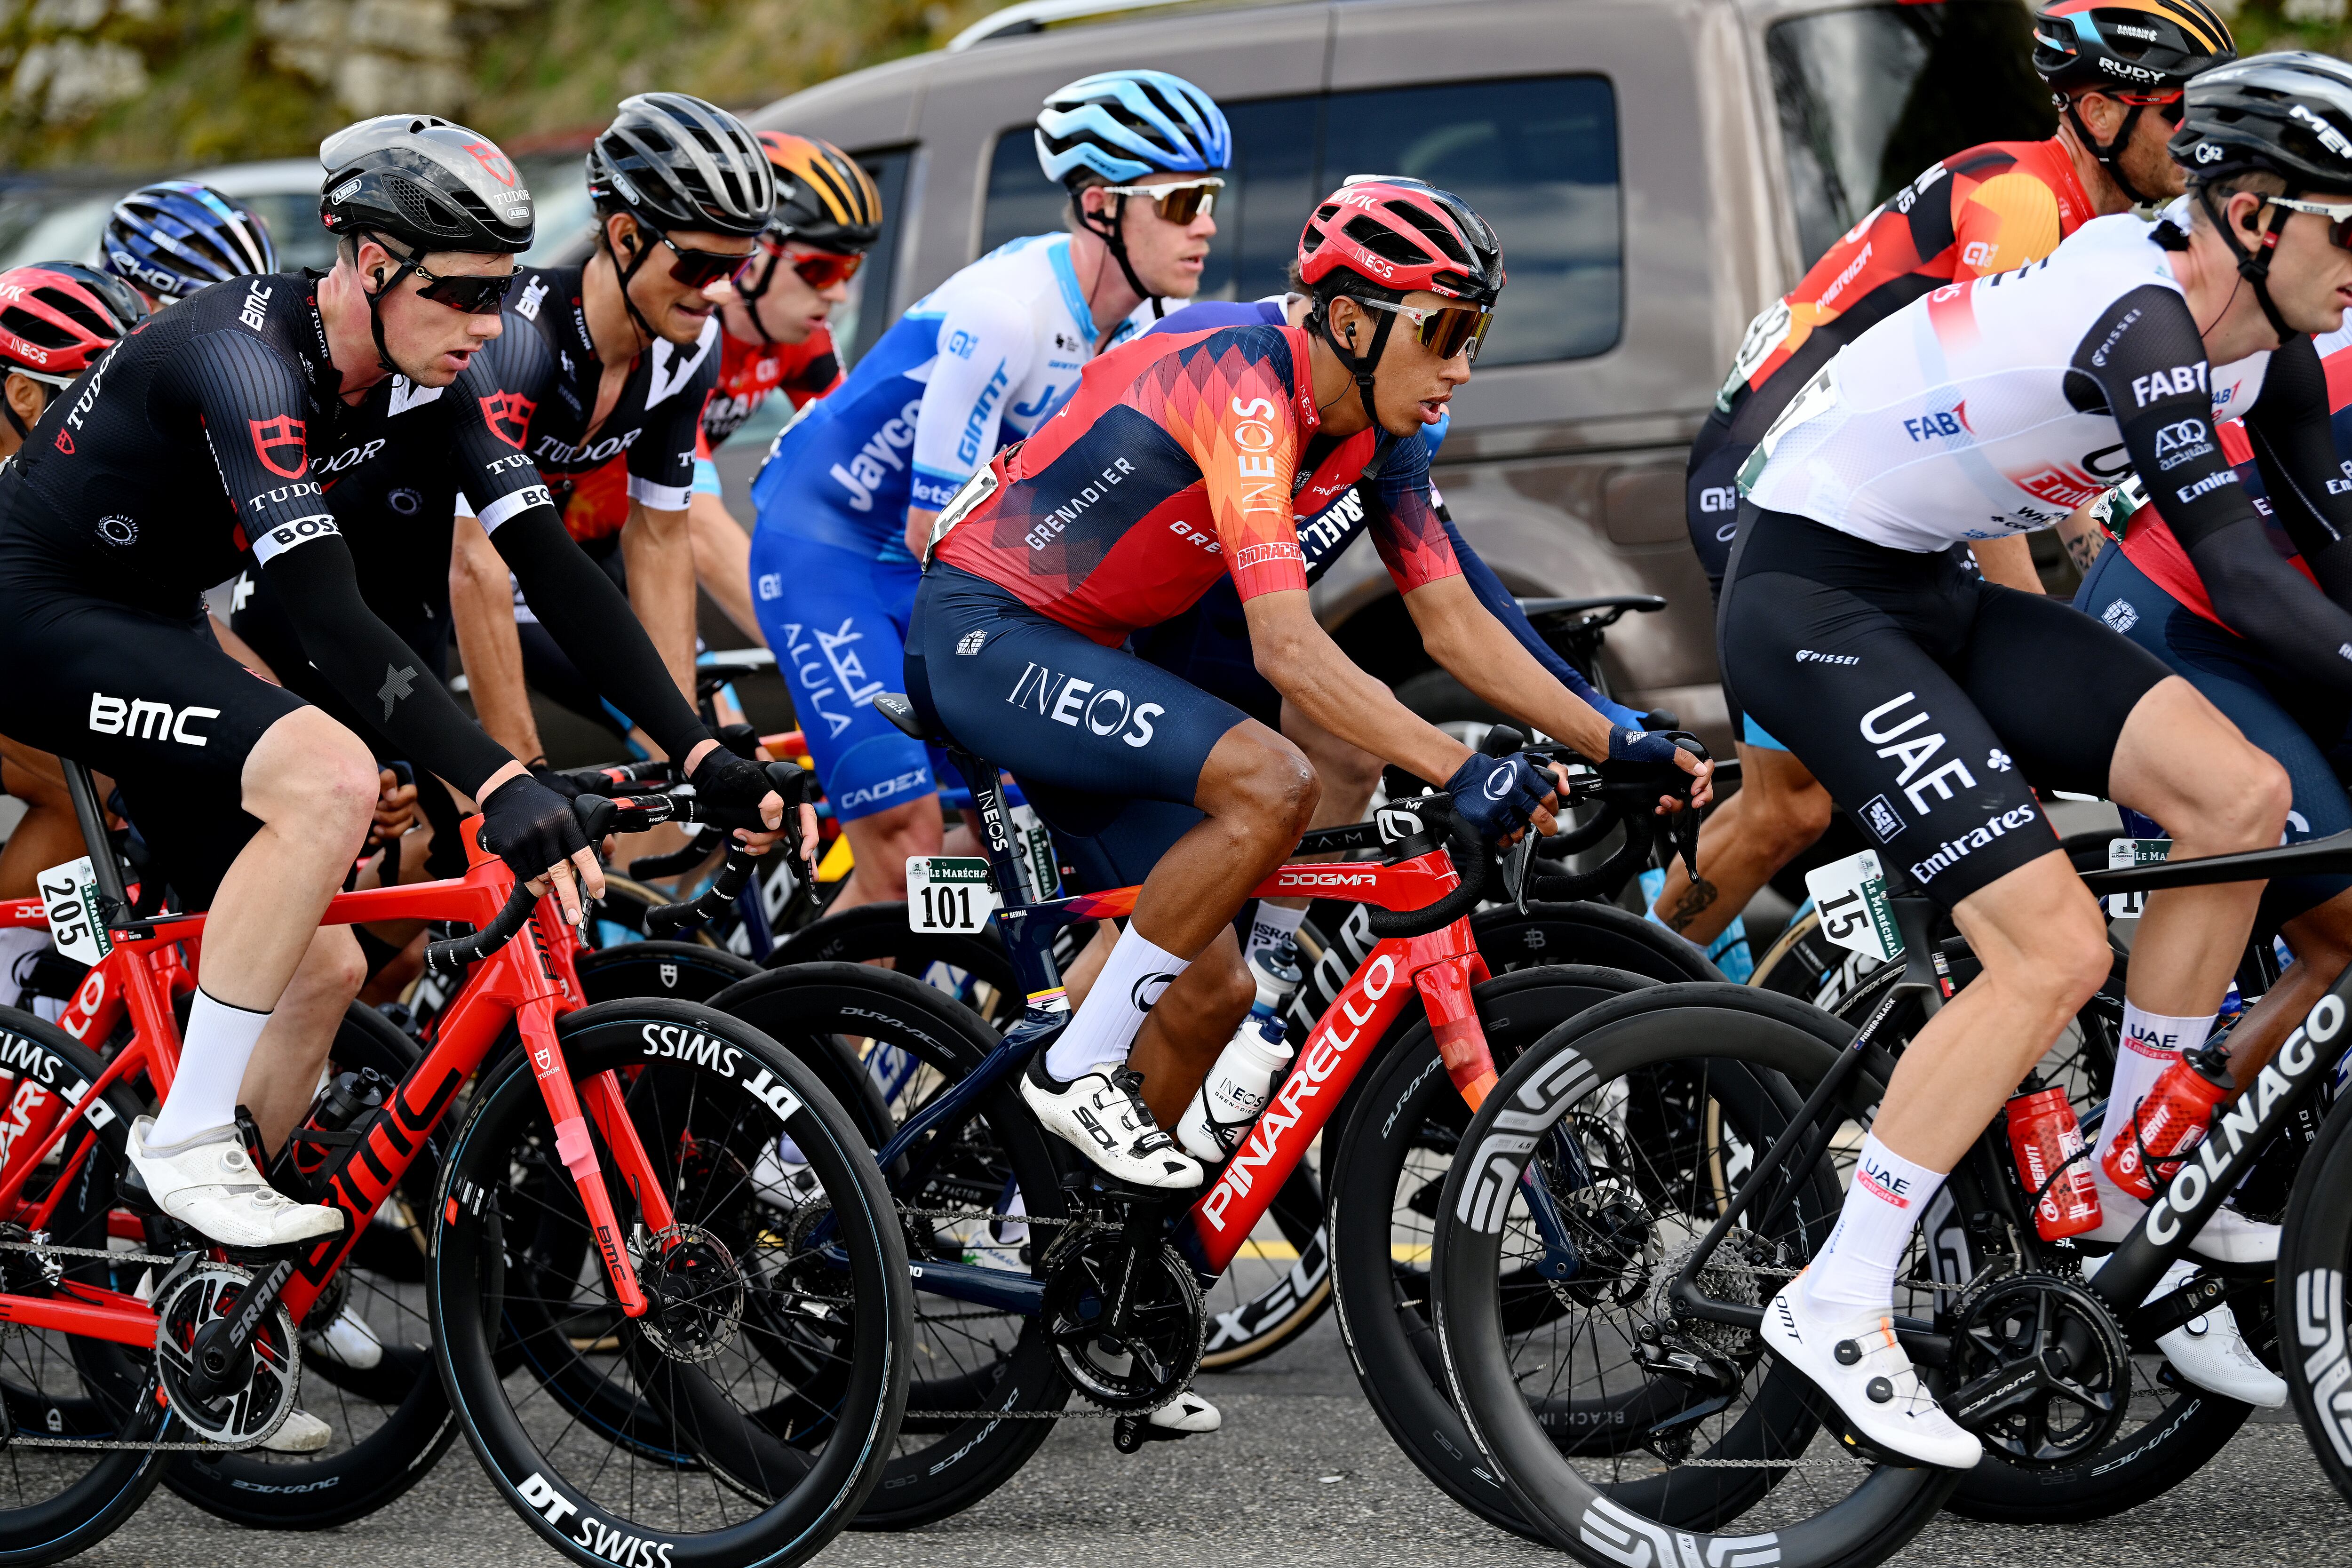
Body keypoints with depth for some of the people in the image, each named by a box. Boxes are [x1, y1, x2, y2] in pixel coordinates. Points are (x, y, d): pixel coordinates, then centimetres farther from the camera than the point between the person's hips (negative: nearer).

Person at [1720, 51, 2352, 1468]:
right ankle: (1839, 1302, -11)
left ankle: (2134, 1183, 8)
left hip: (1930, 594, 9)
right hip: (1813, 600, -9)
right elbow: (2234, 565, -32)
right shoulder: (2140, 314, -25)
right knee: (2057, 952, -17)